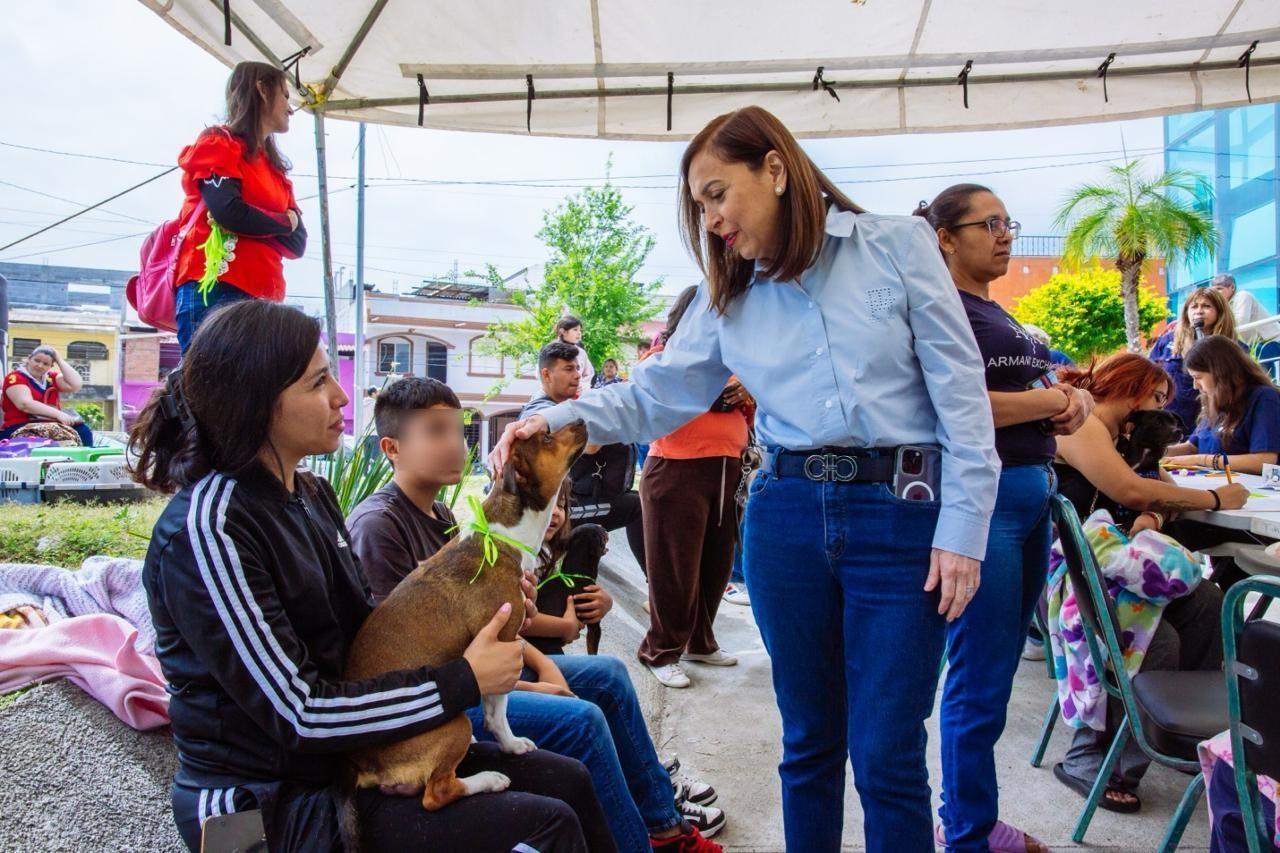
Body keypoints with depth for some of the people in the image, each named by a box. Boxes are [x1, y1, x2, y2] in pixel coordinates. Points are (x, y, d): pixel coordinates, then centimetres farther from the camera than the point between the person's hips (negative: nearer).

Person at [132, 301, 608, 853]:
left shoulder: (310, 494, 6)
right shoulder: (205, 530, -21)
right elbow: (297, 715, -23)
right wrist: (464, 681, -19)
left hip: (348, 752, 8)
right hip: (273, 802, -8)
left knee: (568, 781, 4)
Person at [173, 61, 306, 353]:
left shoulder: (275, 169, 25)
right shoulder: (217, 144, 5)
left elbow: (297, 242, 13)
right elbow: (229, 212, -14)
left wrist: (254, 225, -5)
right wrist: (284, 222, 4)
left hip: (262, 300, 7)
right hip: (216, 292, -7)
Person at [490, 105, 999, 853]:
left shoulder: (898, 244, 0)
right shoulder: (727, 297, 11)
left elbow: (960, 390, -3)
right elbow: (656, 395, 10)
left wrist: (963, 528, -8)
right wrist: (557, 419, -5)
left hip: (901, 515, -3)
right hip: (785, 516, 4)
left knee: (887, 758, 0)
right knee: (809, 743, 14)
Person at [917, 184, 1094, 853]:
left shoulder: (998, 313, 19)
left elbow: (1037, 389, 24)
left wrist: (1069, 401, 1)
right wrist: (1050, 400, -11)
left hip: (1033, 492, 9)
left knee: (995, 673, 15)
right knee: (980, 685, -2)